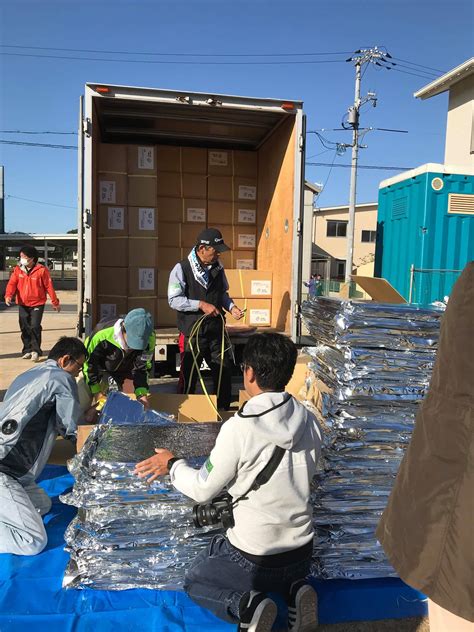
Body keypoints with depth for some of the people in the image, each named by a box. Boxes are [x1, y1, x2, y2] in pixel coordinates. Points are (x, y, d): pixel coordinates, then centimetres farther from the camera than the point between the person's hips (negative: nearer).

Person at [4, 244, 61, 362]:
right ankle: (27, 350, 23)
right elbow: (12, 283, -5)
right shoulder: (18, 269, 0)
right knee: (24, 328, 10)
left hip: (37, 304, -4)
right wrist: (8, 295, -25)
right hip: (23, 304, 4)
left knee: (35, 327, -12)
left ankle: (36, 350, 0)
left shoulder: (41, 270, -11)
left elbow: (49, 286, -6)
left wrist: (55, 302, -2)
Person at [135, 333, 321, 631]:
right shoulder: (309, 422, -8)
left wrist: (173, 465, 6)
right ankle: (294, 589, 7)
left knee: (194, 582, 23)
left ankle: (247, 605, -5)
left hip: (253, 559, -5)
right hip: (302, 554, 5)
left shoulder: (238, 428, -25)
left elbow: (203, 489, -12)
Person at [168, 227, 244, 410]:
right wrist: (201, 305, -20)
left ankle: (224, 411, 29)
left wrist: (231, 306, -1)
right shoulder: (182, 269, -10)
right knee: (189, 377, 9)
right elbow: (174, 300, -14)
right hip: (192, 333, -5)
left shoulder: (218, 267, 6)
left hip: (216, 332, 5)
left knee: (224, 372, 12)